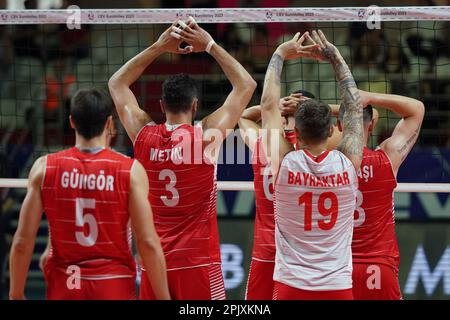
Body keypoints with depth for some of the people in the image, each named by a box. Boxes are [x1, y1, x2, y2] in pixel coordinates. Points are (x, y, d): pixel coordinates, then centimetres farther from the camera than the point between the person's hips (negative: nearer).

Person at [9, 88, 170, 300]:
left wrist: (16, 295, 8)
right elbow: (148, 243, -10)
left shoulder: (44, 168, -2)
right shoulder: (131, 171, -7)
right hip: (114, 287, -2)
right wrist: (164, 297, -2)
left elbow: (22, 242, -2)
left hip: (64, 289, 2)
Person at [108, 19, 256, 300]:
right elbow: (247, 85, 2)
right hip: (197, 263, -4)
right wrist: (210, 46, 6)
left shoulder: (144, 136, 0)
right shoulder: (206, 136, -9)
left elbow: (117, 83, 17)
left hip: (154, 262, 4)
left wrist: (158, 47, 14)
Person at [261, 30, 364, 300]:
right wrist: (336, 59, 17)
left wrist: (280, 55, 15)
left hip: (291, 286, -1)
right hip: (338, 286, 1)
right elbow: (356, 107, 11)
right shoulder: (348, 164, -3)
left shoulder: (284, 163, -5)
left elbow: (269, 104, 6)